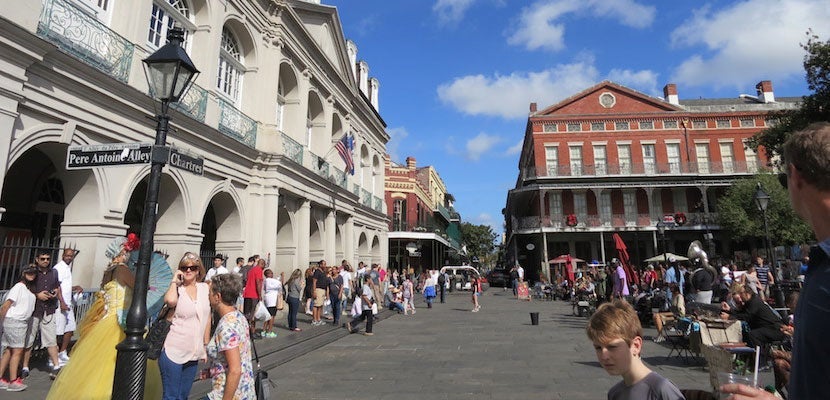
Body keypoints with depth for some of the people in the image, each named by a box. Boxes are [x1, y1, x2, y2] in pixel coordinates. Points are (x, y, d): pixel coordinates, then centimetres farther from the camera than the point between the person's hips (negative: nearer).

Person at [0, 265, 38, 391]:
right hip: (14, 321, -8)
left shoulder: (31, 289, 12)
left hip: (23, 322, 8)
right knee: (17, 351, -7)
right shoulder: (18, 287, -11)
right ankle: (13, 381, -4)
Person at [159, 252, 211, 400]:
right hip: (173, 352, -4)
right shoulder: (177, 289, -7)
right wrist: (174, 281, -15)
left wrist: (206, 345, 12)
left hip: (194, 354, 4)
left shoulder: (205, 288, 3)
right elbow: (170, 301, -32)